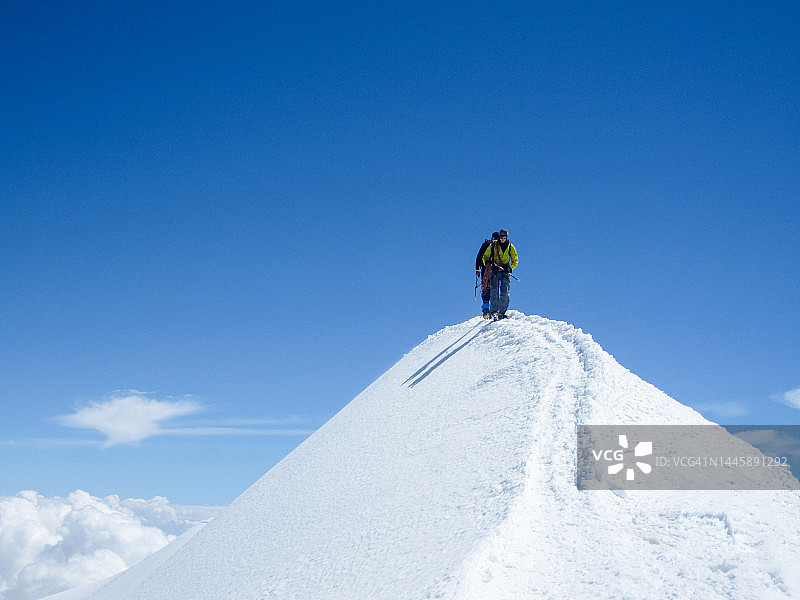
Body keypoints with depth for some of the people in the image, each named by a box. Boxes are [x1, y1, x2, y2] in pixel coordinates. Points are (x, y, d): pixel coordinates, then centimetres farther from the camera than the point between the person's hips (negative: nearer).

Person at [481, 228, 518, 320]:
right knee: (494, 290, -13)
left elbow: (515, 261, 10)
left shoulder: (510, 247, 6)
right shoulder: (493, 246, 5)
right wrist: (487, 263, -9)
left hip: (505, 271, 1)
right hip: (495, 270, -1)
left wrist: (509, 267, -8)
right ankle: (494, 312, -17)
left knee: (505, 293, -7)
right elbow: (485, 256, 13)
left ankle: (501, 313, -2)